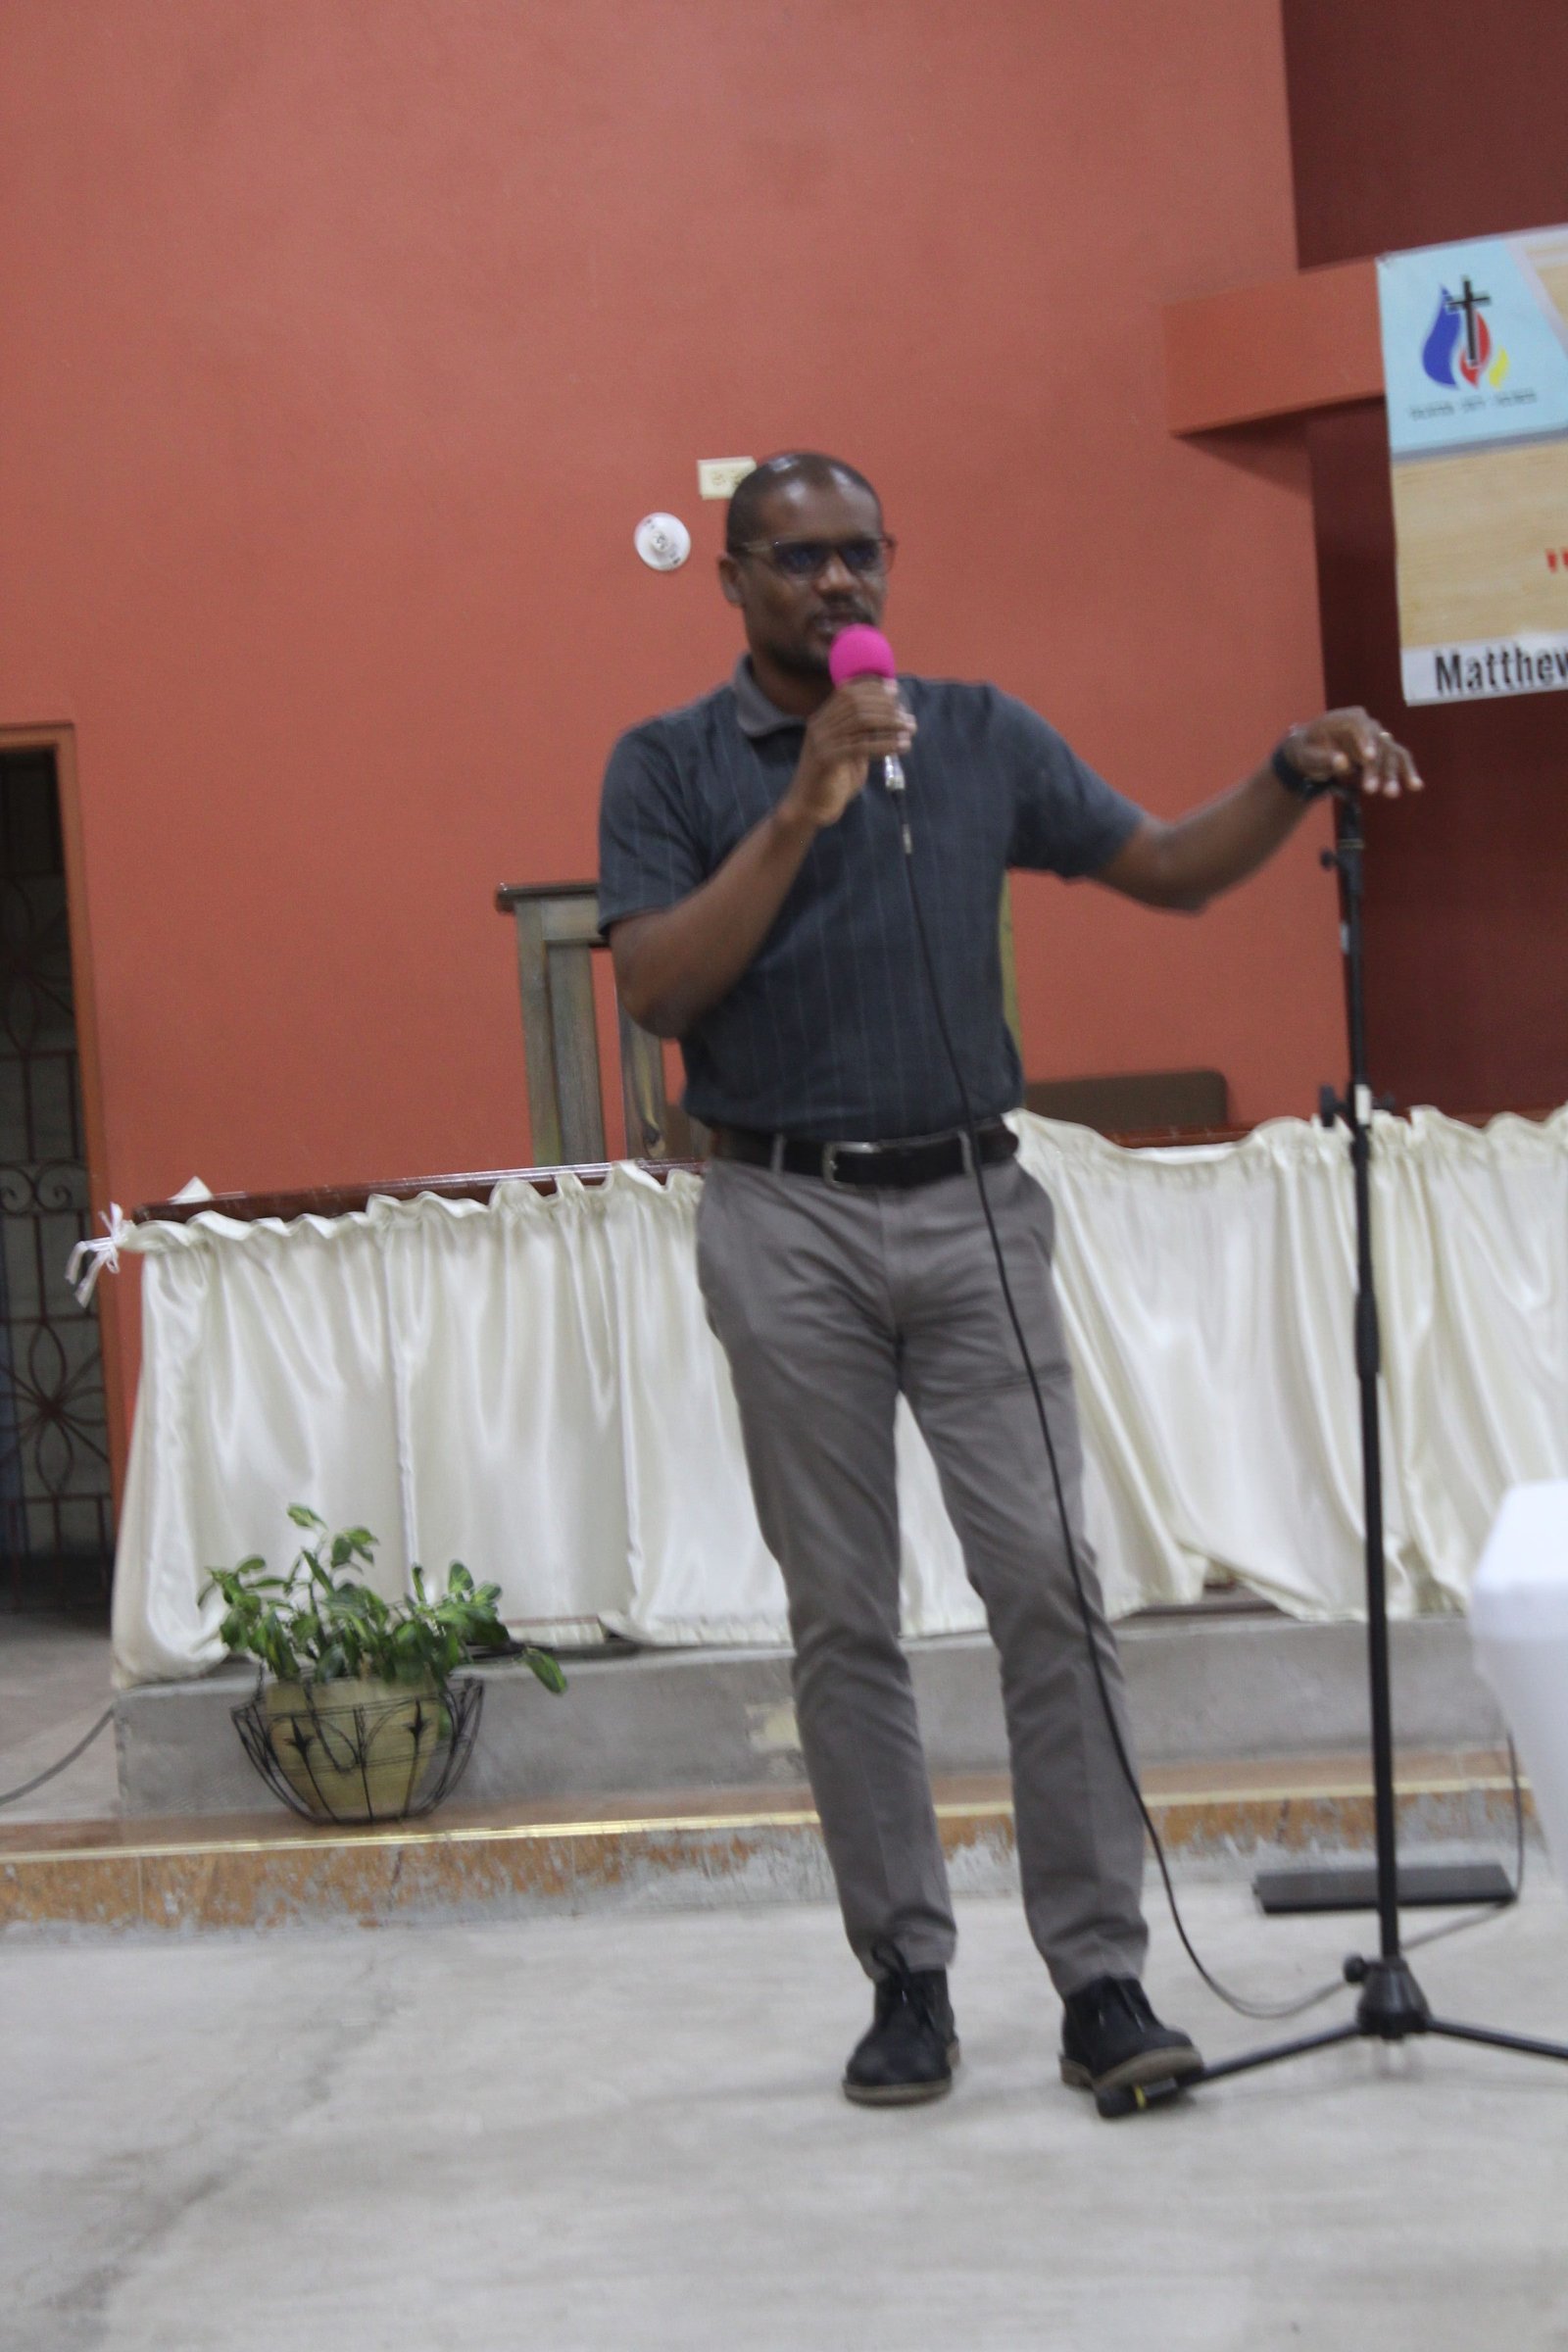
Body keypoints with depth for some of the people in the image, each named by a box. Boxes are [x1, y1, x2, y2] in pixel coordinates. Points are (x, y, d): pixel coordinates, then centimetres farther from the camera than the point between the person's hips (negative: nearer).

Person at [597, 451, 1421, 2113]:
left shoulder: (983, 735, 12)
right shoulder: (670, 766, 5)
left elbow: (1170, 869, 13)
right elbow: (656, 991, -8)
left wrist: (1294, 776, -5)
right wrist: (801, 812, -15)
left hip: (972, 1204, 2)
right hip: (788, 1220, -1)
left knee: (1046, 1578, -7)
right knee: (843, 1616, 2)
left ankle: (1100, 1972, -2)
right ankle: (906, 1974, 11)